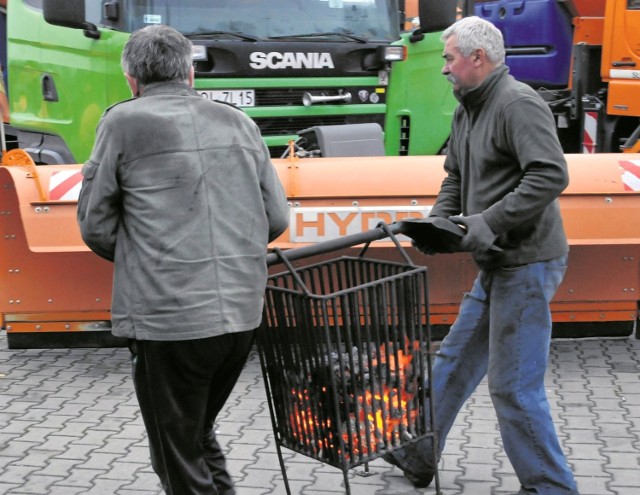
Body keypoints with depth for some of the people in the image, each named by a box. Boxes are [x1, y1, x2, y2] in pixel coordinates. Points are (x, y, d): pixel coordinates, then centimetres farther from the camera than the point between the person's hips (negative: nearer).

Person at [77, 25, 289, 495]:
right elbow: (277, 218, 11)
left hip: (167, 315, -5)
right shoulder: (239, 123, 10)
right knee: (198, 431, 26)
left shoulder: (123, 123, -2)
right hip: (242, 311, 5)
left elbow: (95, 225, 1)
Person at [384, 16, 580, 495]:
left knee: (514, 386, -5)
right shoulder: (467, 111, 14)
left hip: (527, 263, -10)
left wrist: (487, 222, -25)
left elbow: (551, 176, -25)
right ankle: (418, 455, 32)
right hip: (497, 264, 10)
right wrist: (437, 221, 3)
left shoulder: (519, 104, -16)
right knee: (455, 361, 18)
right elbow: (456, 178, 21)